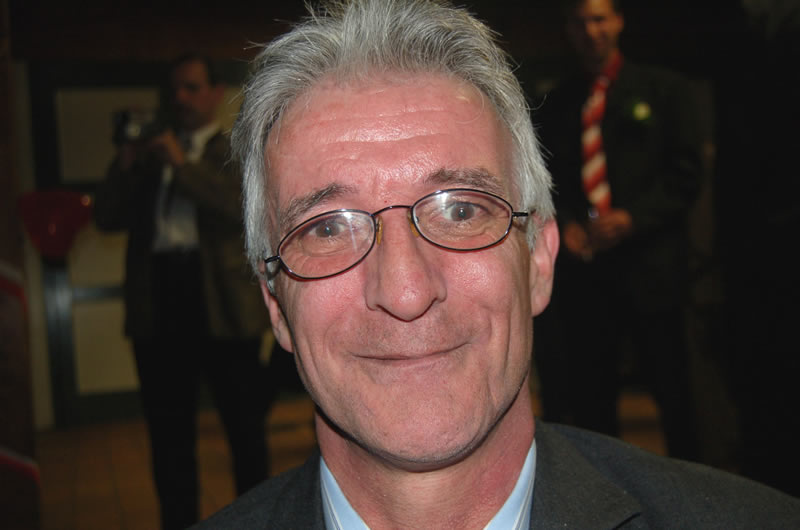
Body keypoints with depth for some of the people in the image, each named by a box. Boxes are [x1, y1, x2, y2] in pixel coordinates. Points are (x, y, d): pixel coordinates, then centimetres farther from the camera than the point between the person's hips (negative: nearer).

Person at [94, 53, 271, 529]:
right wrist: (125, 165, -3)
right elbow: (108, 218, 11)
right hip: (158, 305, 4)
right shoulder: (151, 156, 17)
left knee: (246, 428, 7)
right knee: (169, 435, 9)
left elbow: (243, 206, -13)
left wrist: (181, 164, -14)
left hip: (221, 305, -3)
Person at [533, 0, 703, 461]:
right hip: (585, 263, 3)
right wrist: (565, 223, -4)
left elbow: (687, 172, 0)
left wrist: (633, 216, -13)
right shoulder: (558, 104, 14)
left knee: (669, 383, 2)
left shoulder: (664, 89, 6)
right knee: (591, 388, 6)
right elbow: (549, 179, 15)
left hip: (650, 262, -3)